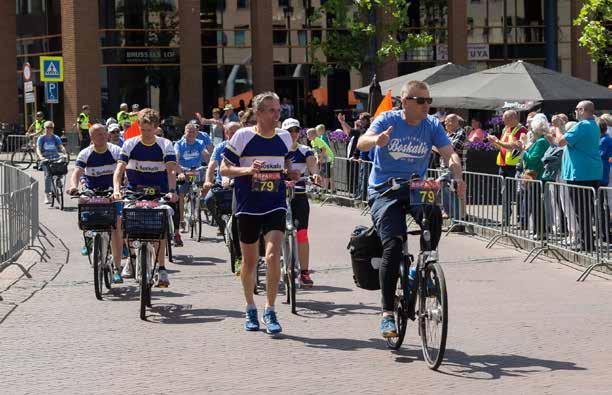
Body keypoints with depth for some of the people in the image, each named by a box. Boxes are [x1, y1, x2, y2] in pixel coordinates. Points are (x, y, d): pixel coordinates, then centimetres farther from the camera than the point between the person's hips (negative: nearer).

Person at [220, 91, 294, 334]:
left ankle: (270, 311, -5)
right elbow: (224, 169, -5)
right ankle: (251, 309, 29)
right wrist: (248, 170, -22)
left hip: (275, 207, 1)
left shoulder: (284, 137, 4)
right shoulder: (243, 136, -7)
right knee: (249, 261, 9)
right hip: (248, 207, -1)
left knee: (273, 256, -17)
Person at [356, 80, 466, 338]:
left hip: (415, 188, 3)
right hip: (384, 191, -2)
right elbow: (361, 144, -20)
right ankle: (387, 313, -11)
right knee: (393, 245, -18)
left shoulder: (432, 125, 1)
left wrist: (457, 178, -30)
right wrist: (377, 140, -45)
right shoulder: (388, 120, -6)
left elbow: (450, 154, -9)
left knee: (434, 213, -31)